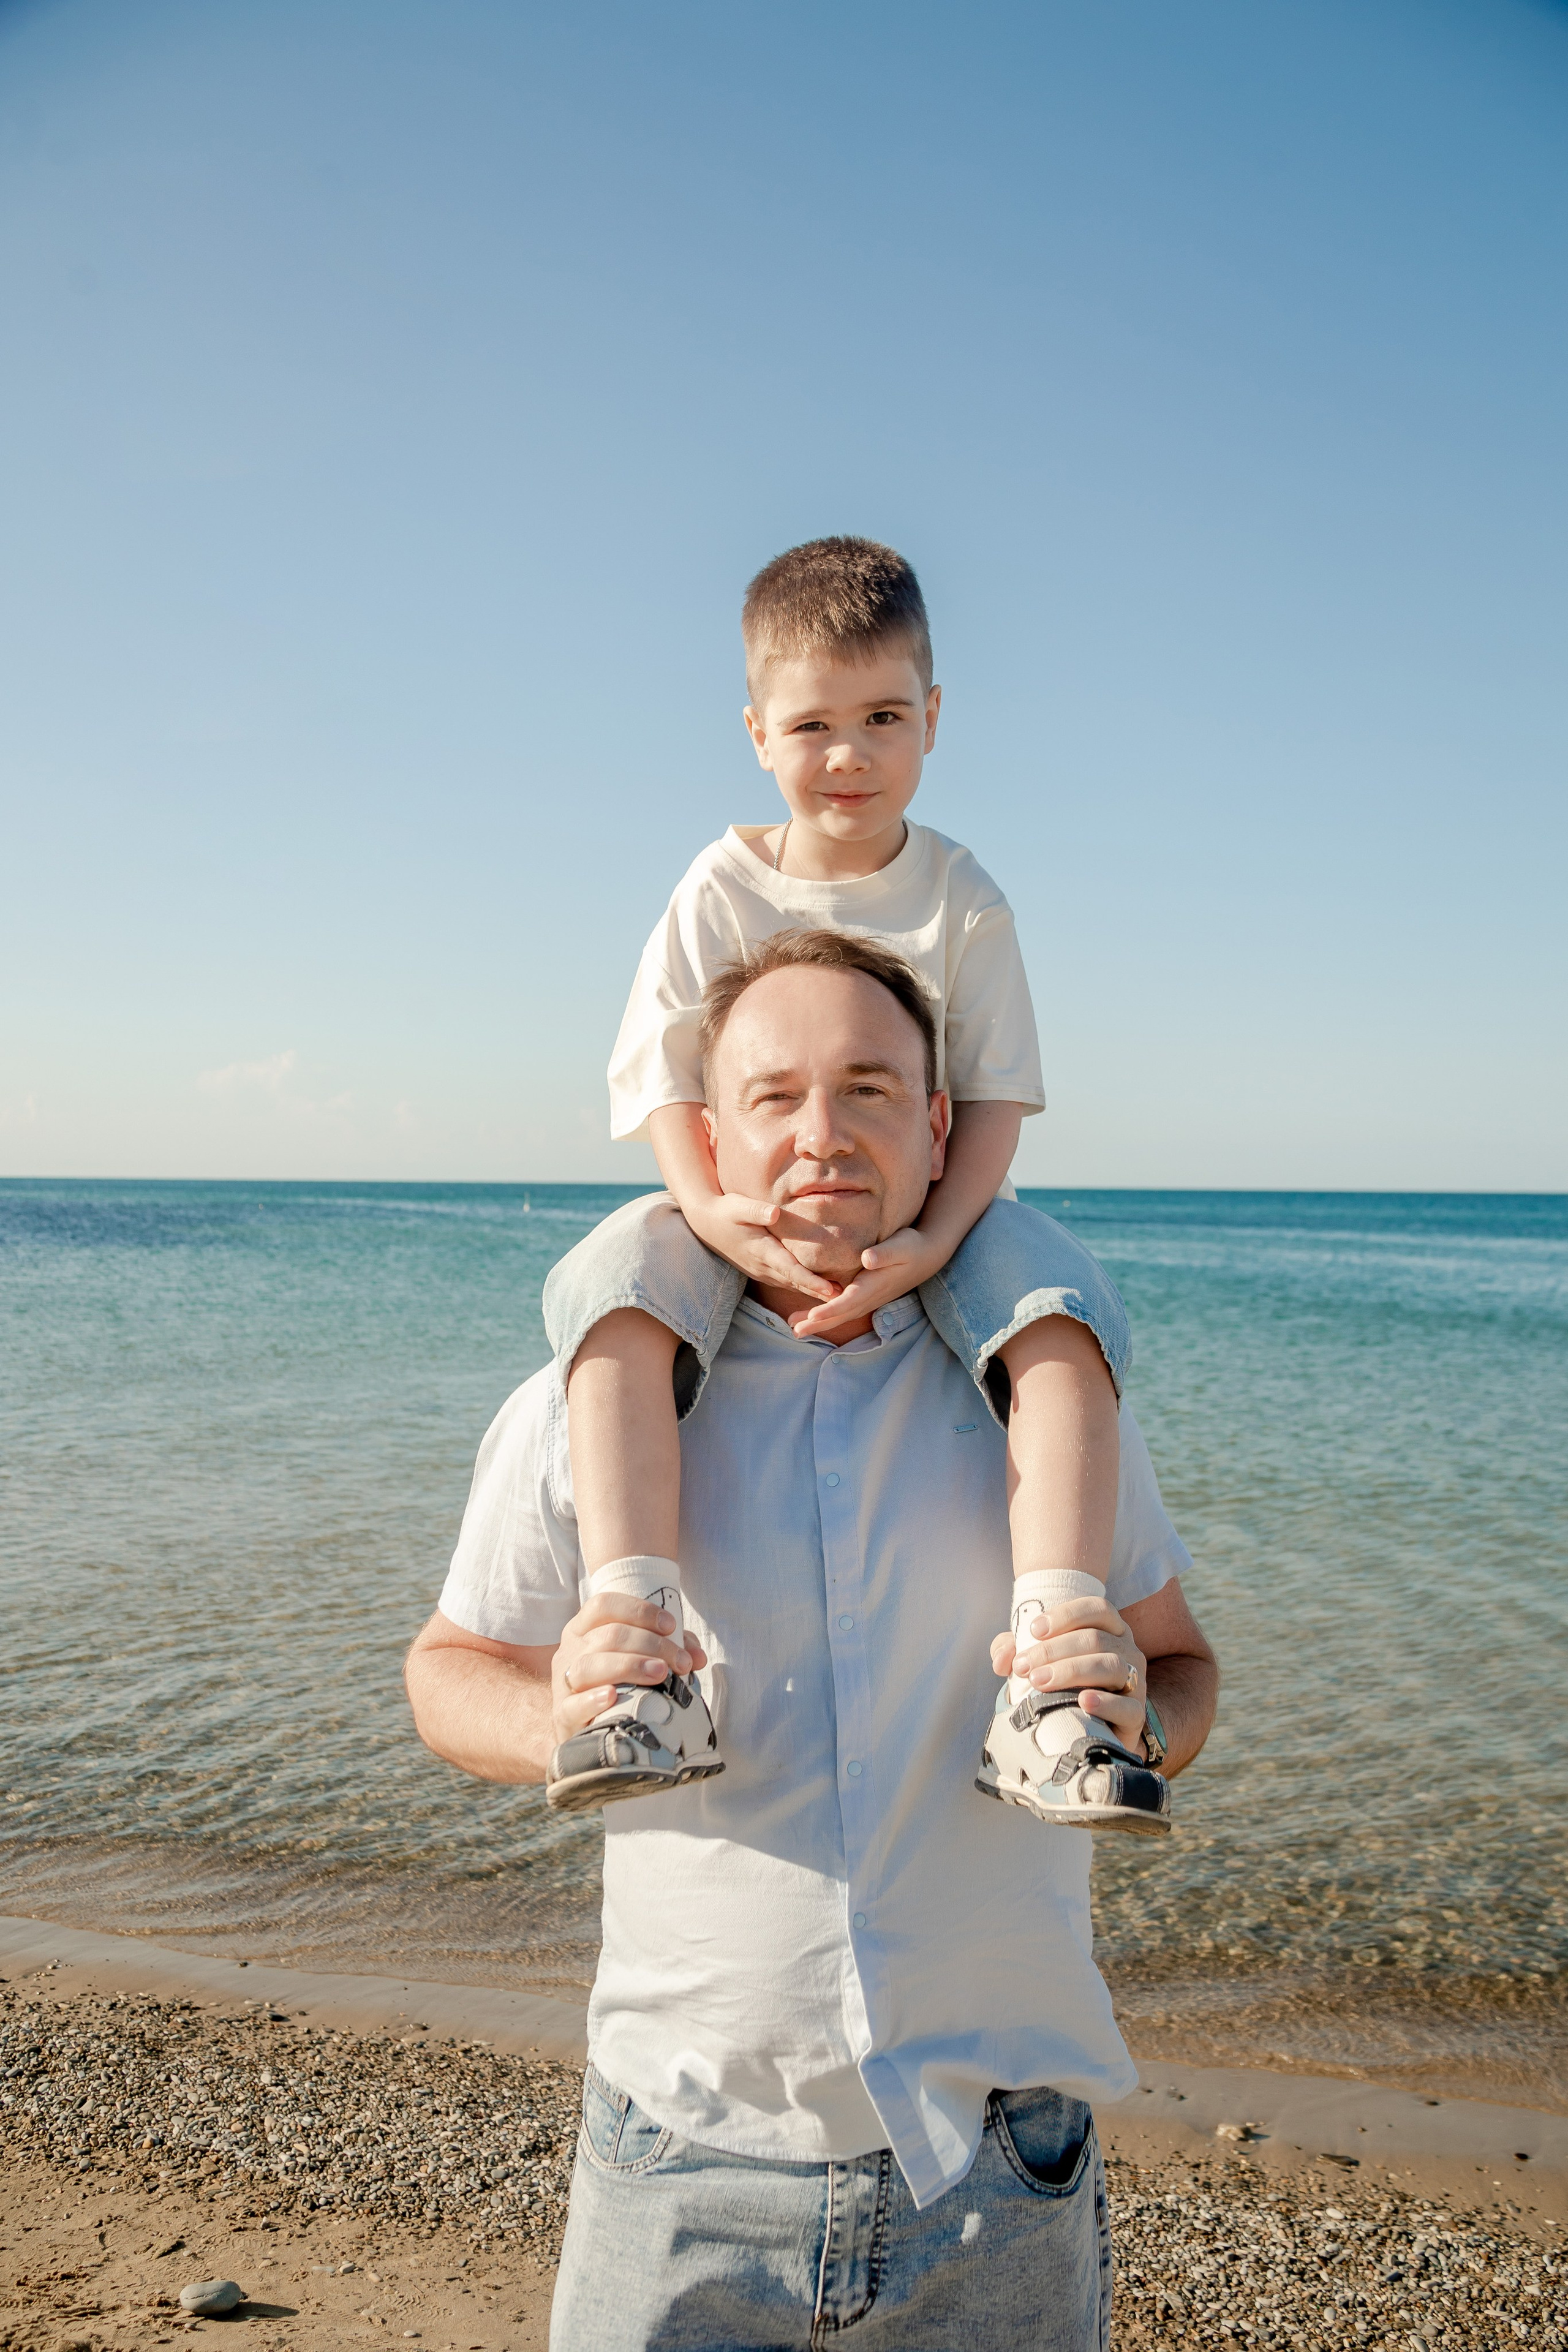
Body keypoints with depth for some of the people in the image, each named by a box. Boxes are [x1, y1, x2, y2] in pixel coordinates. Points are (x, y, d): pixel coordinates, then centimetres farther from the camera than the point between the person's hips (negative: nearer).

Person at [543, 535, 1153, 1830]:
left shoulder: (963, 899, -1)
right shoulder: (721, 893, -1)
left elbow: (993, 1094, -5)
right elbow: (667, 1075, -5)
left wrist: (936, 1238, -23)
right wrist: (711, 1210, -25)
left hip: (927, 1213, 0)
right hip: (745, 1214, 0)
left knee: (1058, 1305, -32)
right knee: (618, 1282, -33)